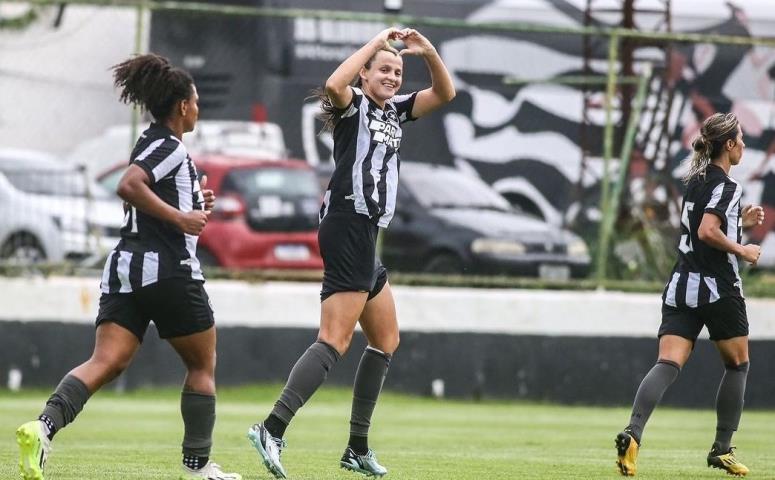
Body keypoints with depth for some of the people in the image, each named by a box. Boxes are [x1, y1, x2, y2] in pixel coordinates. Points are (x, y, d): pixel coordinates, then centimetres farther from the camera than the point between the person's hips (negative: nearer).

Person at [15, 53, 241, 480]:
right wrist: (180, 217, -21)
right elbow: (128, 186, -23)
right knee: (202, 366, 10)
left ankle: (44, 426, -30)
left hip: (126, 268, 8)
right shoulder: (169, 146, -8)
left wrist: (193, 206, 23)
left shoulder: (152, 143, 20)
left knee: (106, 362, -7)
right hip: (169, 269, -8)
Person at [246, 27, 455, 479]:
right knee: (335, 340, -19)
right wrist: (375, 43, -19)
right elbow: (334, 86, -26)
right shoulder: (353, 104, -3)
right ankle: (272, 430, -27)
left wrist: (429, 52, 4)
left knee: (386, 340, 15)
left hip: (366, 234, 10)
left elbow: (445, 93, 21)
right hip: (348, 225, -10)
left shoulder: (395, 111, 18)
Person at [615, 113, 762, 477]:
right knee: (737, 365, 13)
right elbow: (708, 232, -22)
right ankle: (722, 448, 15)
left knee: (668, 364, -6)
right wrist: (743, 251, -10)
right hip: (718, 289, -7)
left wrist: (740, 221, 24)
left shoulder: (696, 181, 15)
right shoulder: (727, 187, -10)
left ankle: (633, 433, -28)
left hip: (681, 287, 7)